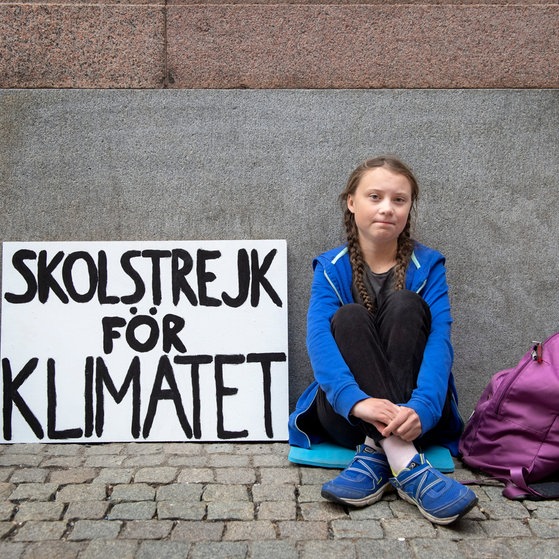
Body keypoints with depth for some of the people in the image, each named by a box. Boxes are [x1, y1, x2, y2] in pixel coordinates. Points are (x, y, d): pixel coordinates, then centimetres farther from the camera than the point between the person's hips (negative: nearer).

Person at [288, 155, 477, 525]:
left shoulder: (428, 265, 0)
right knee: (349, 317, -26)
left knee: (404, 305, -22)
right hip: (346, 414, 0)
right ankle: (405, 466, -41)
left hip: (413, 413, 0)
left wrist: (422, 407, -36)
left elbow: (439, 339, -16)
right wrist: (355, 401, -39)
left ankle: (377, 454, -34)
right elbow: (319, 338, -18)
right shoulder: (331, 269, -1)